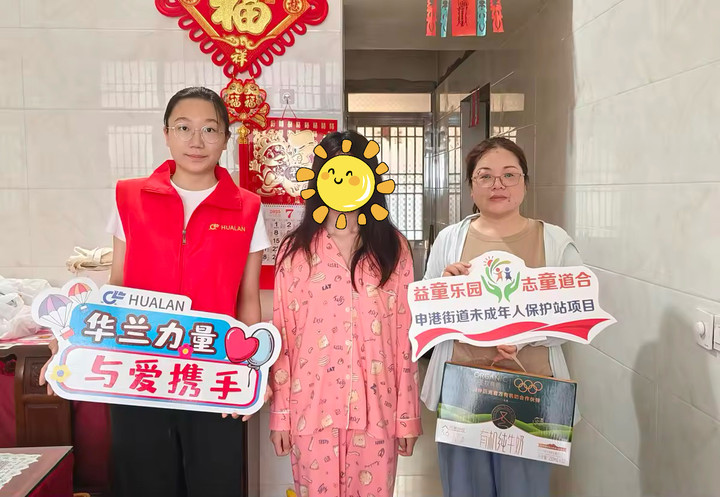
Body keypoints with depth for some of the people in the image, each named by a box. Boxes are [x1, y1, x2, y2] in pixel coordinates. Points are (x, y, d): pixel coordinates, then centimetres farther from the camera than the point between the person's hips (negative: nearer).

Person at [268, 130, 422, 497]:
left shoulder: (393, 249, 3)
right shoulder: (296, 250, 0)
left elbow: (406, 334, 3)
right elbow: (282, 334, 1)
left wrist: (407, 413, 3)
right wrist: (279, 413, 0)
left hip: (376, 408, 1)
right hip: (312, 407, 0)